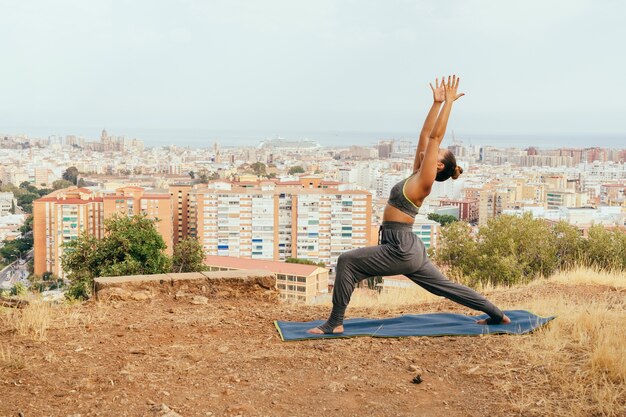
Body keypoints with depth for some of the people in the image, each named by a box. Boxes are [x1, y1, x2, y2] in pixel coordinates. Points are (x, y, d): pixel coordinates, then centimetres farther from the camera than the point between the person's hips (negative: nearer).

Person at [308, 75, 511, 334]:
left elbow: (434, 137, -14)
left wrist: (448, 102, -11)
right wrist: (437, 103, 16)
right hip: (406, 249, 10)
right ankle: (497, 315, 26)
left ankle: (335, 323, -12)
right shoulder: (417, 175, 11)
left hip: (401, 249, -10)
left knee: (347, 261, -14)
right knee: (445, 287, 18)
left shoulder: (423, 182, -11)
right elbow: (425, 135, 14)